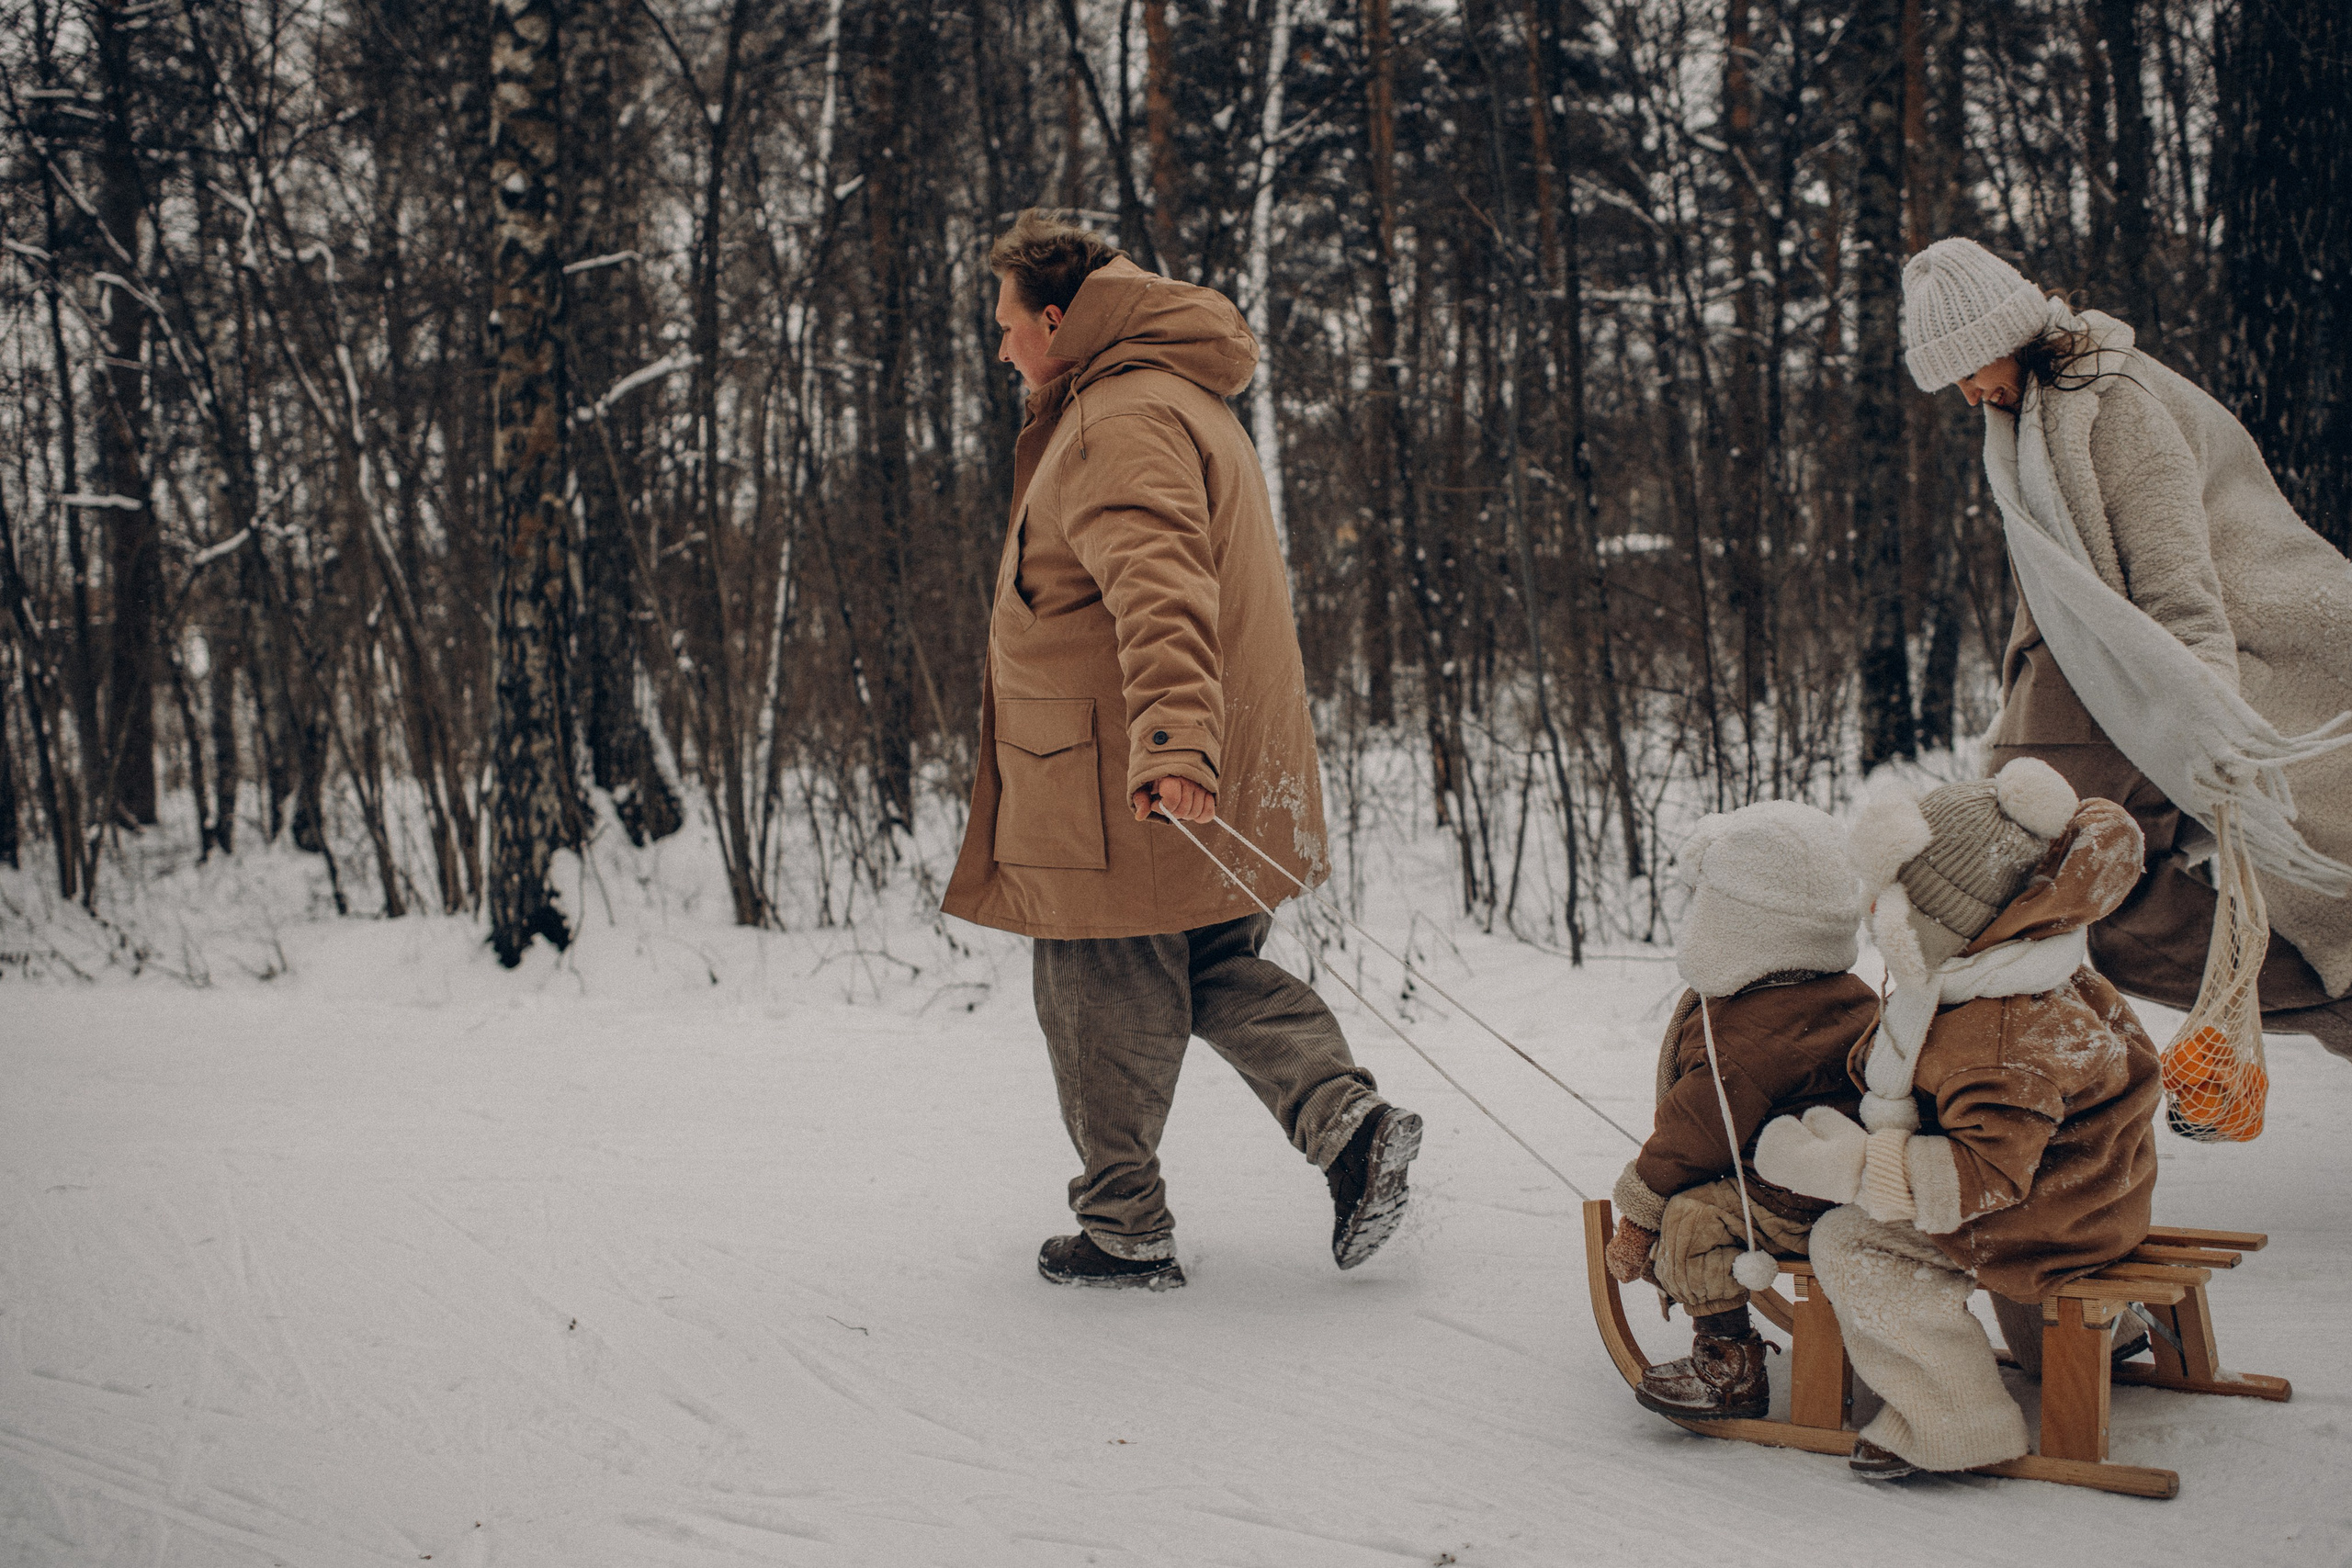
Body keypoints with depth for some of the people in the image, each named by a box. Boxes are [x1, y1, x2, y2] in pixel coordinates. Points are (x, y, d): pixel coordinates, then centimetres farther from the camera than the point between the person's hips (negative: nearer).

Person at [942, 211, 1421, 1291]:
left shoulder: (1123, 420, -17)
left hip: (1118, 789, -10)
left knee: (1106, 1007, 2)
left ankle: (1124, 1230, 13)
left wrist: (1171, 738, -45)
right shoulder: (1180, 401, 18)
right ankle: (1347, 1116, 0)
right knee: (1218, 975, 16)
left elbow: (1161, 589, -33)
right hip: (1216, 787, 10)